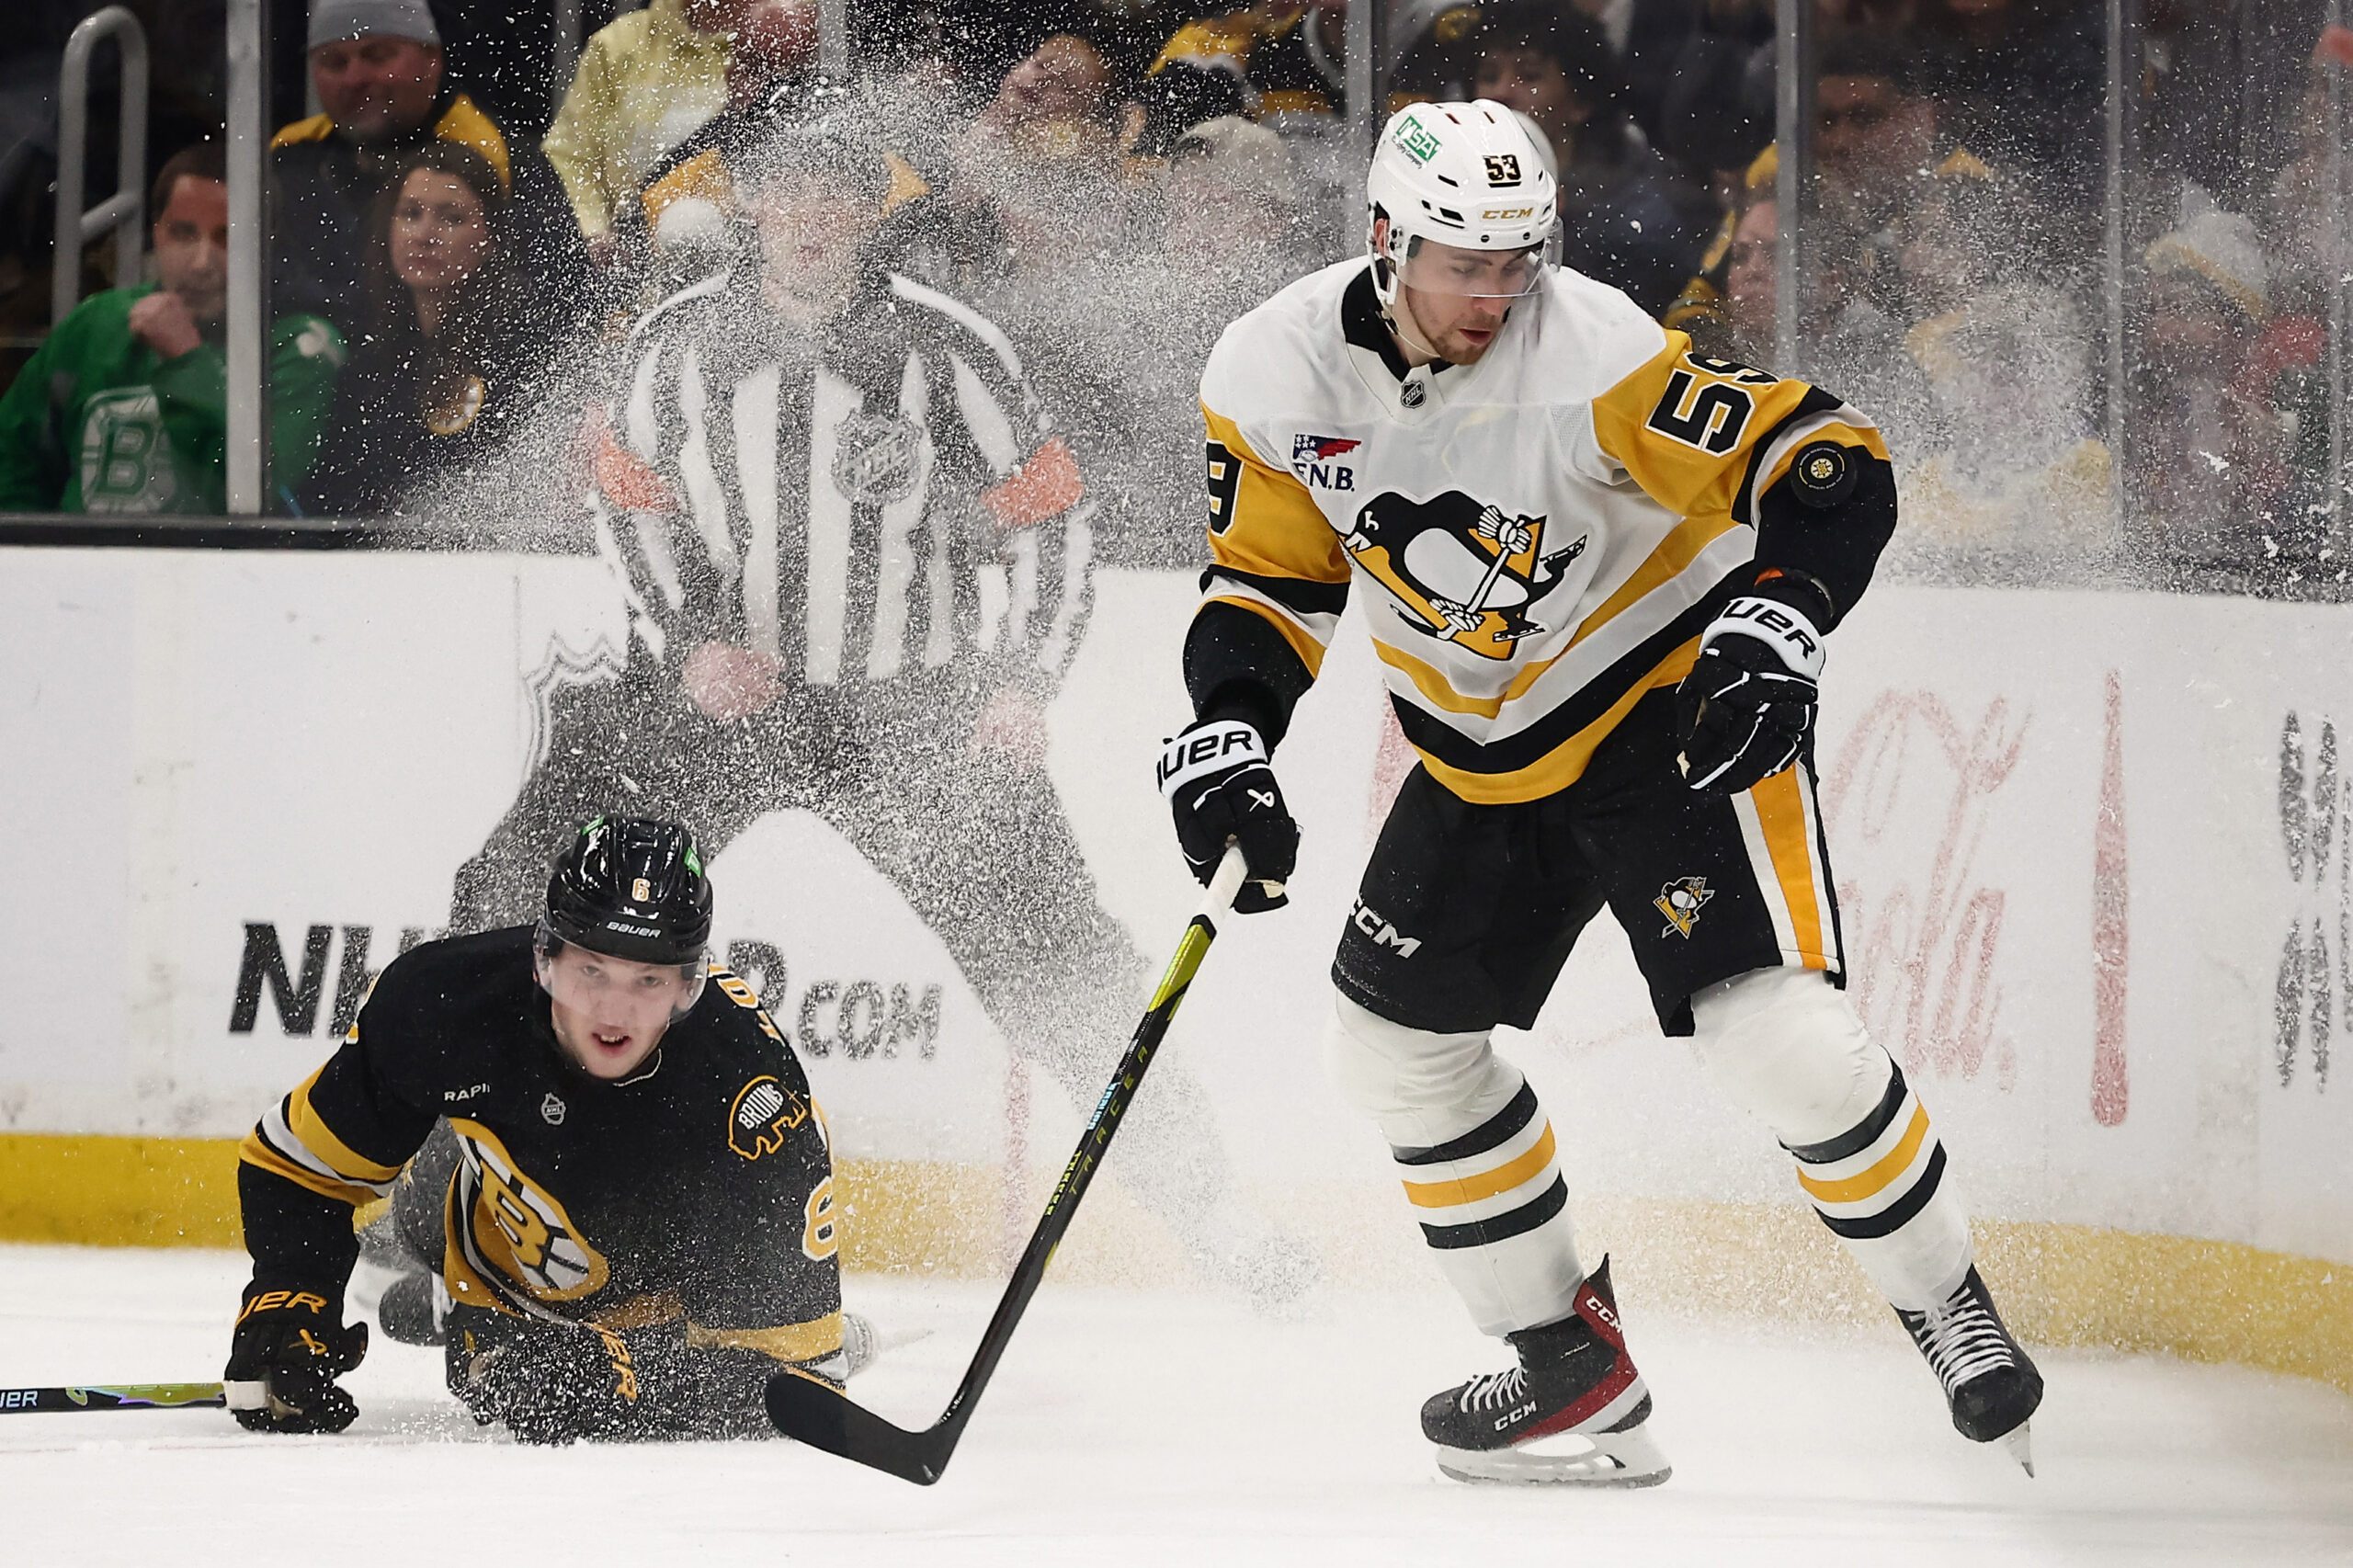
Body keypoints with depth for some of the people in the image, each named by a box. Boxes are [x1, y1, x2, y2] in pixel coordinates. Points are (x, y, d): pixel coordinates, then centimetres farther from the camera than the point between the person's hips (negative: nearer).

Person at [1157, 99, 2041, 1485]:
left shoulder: (1593, 357, -27)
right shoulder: (1277, 376, -12)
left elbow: (1828, 464, -25)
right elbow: (1269, 578, 1)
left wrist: (1779, 623, -39)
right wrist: (1228, 737, -14)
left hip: (1678, 713, -6)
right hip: (1486, 758, 6)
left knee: (1775, 1028, -20)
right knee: (1397, 1034, 6)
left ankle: (1948, 1306, 2)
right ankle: (1571, 1366, 19)